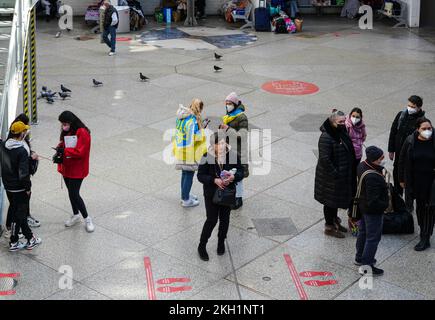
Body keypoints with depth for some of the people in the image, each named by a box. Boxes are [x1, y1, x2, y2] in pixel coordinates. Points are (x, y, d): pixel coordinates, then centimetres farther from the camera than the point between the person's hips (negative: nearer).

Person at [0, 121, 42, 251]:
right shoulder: (22, 151, -24)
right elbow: (23, 173, -23)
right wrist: (27, 188, -11)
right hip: (19, 188, -7)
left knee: (17, 211, 16)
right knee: (18, 214, 6)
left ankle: (30, 238, 27)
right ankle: (13, 243, 16)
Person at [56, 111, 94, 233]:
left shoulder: (82, 133, -20)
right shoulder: (66, 132, 5)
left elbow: (80, 152, -25)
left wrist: (64, 151, -26)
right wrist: (60, 148, -6)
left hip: (77, 170, -8)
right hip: (66, 168, 8)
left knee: (74, 194, -8)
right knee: (71, 192, 18)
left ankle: (87, 219, 8)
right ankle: (75, 215, 36)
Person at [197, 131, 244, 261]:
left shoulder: (233, 156, -12)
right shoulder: (207, 157, -16)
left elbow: (241, 172, -2)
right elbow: (200, 176, -11)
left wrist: (234, 176, -25)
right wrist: (214, 180, -27)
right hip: (211, 193, -2)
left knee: (225, 219, 16)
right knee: (212, 220, 0)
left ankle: (221, 243, 39)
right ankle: (202, 246, 18)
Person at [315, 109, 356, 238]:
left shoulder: (342, 132, 2)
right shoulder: (326, 137, -26)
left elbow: (349, 150, 16)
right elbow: (324, 158, -28)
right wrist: (334, 173, -24)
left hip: (343, 174, 9)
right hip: (331, 178, -9)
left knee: (336, 199, 22)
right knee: (330, 201, 6)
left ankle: (335, 221, 39)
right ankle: (329, 227, 20)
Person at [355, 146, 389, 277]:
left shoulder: (362, 165, -6)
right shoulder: (373, 177, -35)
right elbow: (373, 201, -32)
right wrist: (385, 204, -15)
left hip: (362, 206, 10)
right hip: (373, 211, -10)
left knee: (363, 232, 25)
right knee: (373, 238, 4)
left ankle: (360, 258, 43)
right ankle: (366, 266, 14)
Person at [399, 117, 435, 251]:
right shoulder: (410, 141, -7)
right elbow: (402, 161, 3)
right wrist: (402, 179, 6)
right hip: (416, 180, 2)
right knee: (419, 206, 14)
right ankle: (424, 229, 34)